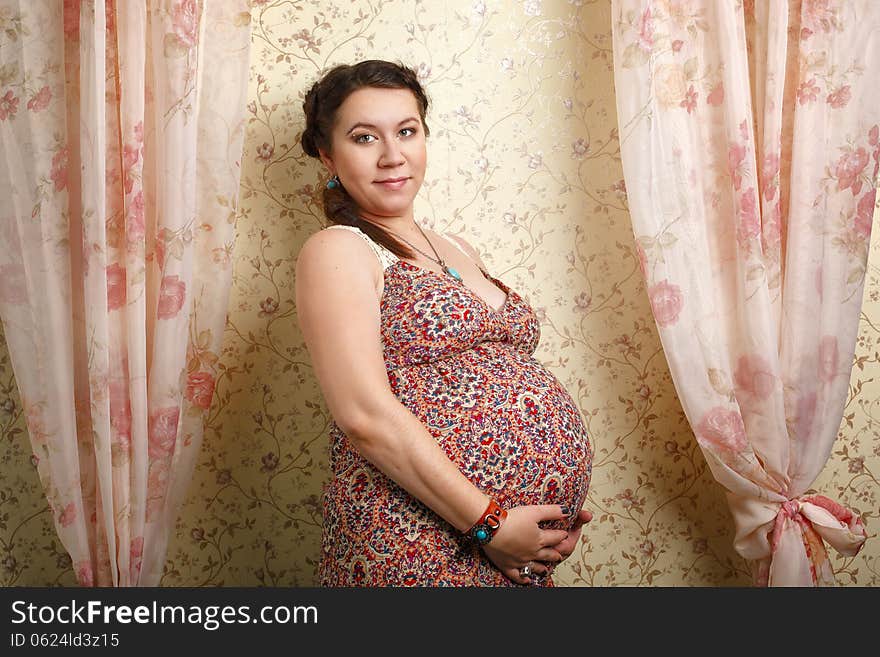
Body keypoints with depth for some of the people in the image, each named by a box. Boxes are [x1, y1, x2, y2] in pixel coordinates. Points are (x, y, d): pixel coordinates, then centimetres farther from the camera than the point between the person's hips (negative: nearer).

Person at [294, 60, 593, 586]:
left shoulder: (458, 249, 15)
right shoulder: (337, 252, -7)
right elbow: (367, 416, -18)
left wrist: (562, 509, 3)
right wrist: (489, 522, -17)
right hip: (417, 547, -7)